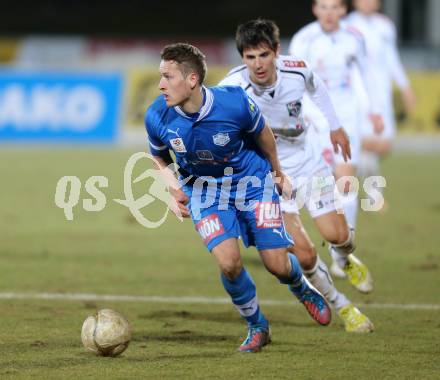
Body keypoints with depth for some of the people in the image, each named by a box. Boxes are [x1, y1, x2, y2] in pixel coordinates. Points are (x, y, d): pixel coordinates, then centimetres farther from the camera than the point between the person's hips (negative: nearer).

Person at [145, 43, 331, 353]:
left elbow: (261, 131, -5)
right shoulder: (157, 117, -21)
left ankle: (303, 290, 36)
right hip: (204, 189, 1)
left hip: (251, 182, -1)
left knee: (277, 265, -4)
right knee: (228, 262, -20)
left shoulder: (235, 103, -29)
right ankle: (257, 327, 8)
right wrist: (173, 190, -12)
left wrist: (277, 171, 9)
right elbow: (159, 156, 3)